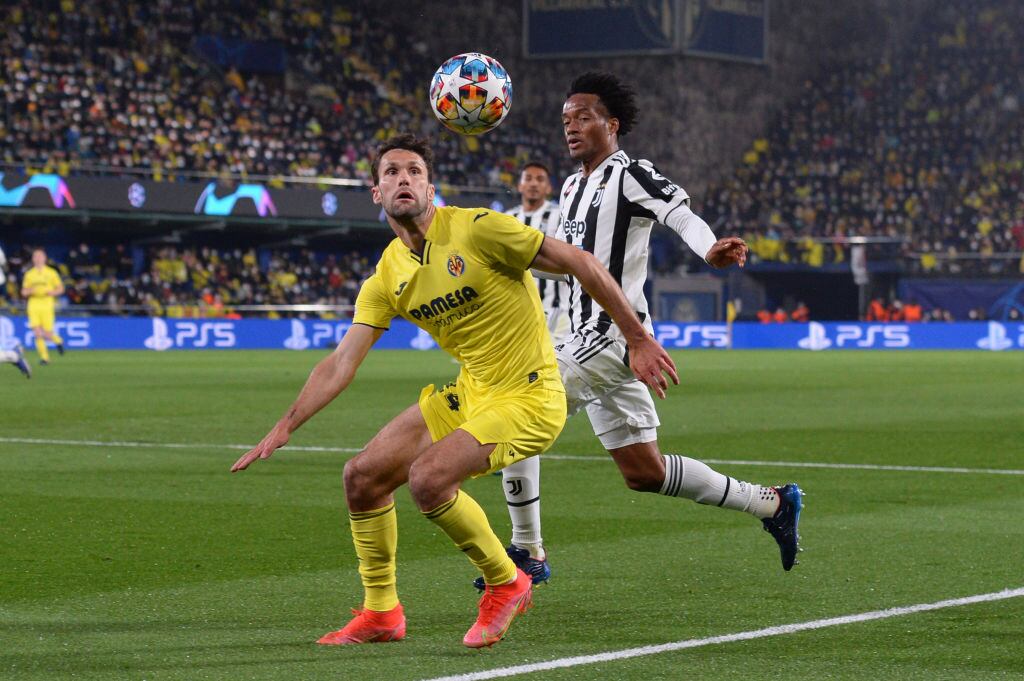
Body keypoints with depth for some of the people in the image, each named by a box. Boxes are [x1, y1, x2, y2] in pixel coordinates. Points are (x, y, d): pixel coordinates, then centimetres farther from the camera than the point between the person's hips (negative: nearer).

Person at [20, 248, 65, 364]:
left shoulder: (51, 272, 5)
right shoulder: (29, 274, 11)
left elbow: (60, 288, 7)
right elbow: (23, 292, 14)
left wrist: (52, 292, -13)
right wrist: (30, 291, -9)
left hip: (47, 306, -2)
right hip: (33, 306, 2)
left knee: (47, 334, -7)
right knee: (37, 333, -11)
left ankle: (58, 341, 27)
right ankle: (44, 357, -3)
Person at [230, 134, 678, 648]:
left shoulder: (476, 229, -16)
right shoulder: (386, 280, 3)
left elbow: (580, 264, -12)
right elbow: (341, 363, 1)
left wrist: (638, 340, -11)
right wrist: (284, 427, -10)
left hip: (528, 398, -7)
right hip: (468, 393, 7)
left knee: (427, 479, -26)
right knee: (362, 476, 1)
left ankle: (505, 584, -3)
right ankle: (380, 613, 16)